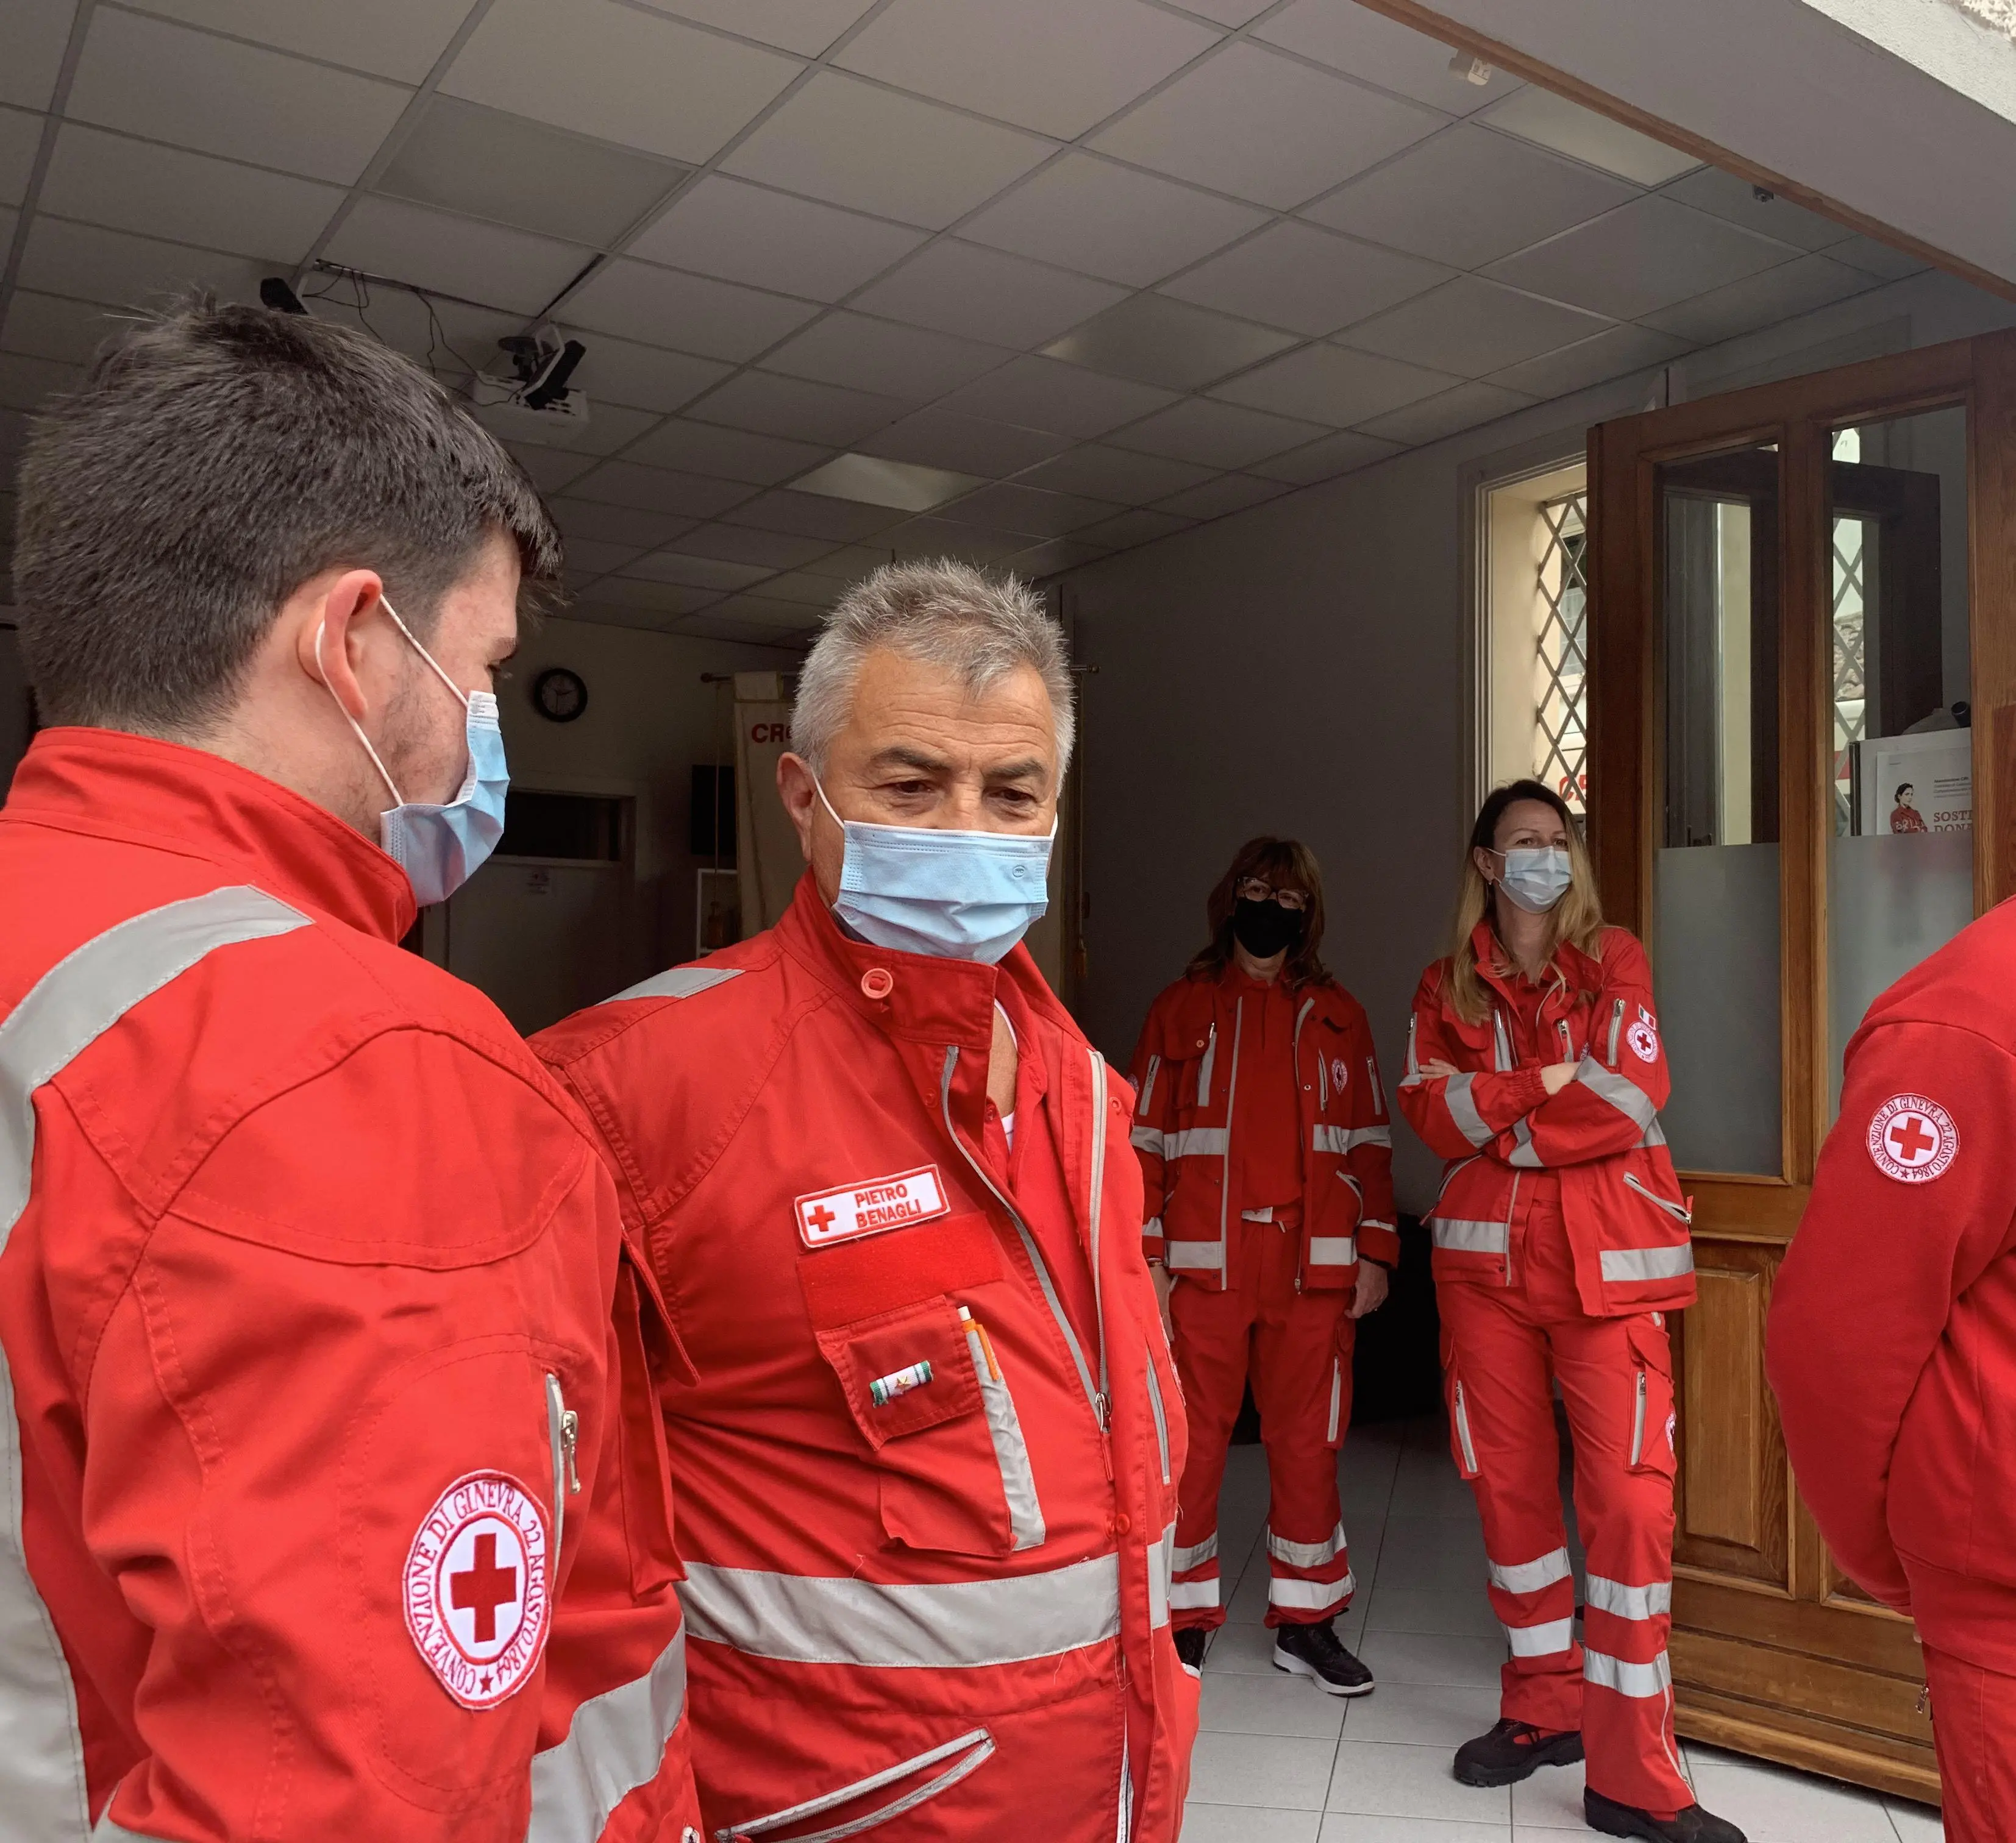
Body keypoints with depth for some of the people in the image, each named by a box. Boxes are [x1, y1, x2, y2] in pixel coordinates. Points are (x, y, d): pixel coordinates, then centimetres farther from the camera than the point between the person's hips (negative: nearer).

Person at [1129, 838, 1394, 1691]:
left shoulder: (1337, 1015, 13)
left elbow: (1370, 1142, 12)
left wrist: (1375, 1251, 5)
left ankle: (1305, 1623, 23)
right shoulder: (1182, 1009, 7)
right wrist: (1146, 1259, -4)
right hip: (1205, 1267, -1)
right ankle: (1187, 1619, 18)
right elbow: (1146, 1141, 3)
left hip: (1313, 1268, 2)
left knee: (1308, 1444, 8)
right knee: (1190, 1446, 2)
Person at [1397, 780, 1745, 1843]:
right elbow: (1430, 1114, -2)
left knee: (1628, 1500, -7)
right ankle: (1543, 1708, 26)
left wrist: (1488, 1107, -6)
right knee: (1508, 1487, 7)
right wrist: (1547, 1082, -10)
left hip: (1607, 1261, -2)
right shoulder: (1448, 987, 12)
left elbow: (1631, 1101, -8)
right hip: (1486, 1258, 3)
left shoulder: (1611, 961, 5)